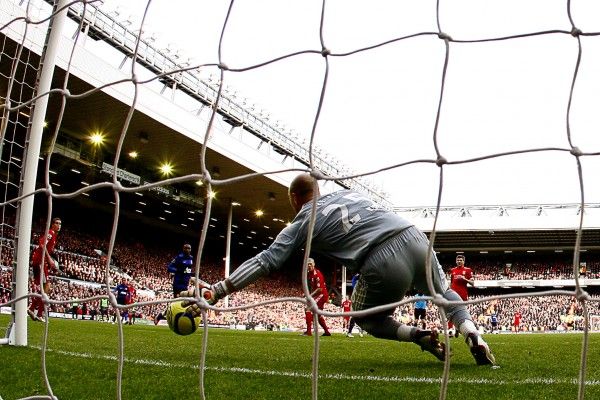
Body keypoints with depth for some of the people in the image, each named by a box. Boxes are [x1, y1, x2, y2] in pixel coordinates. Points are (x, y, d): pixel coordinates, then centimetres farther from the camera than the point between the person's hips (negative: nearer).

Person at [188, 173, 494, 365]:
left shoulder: (303, 222, 11)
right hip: (414, 236, 5)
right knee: (445, 294, 32)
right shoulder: (347, 192, 27)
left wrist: (214, 292, 3)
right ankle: (472, 334, 9)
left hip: (383, 263, -5)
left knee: (367, 319, 25)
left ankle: (419, 336, 4)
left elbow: (266, 262, 4)